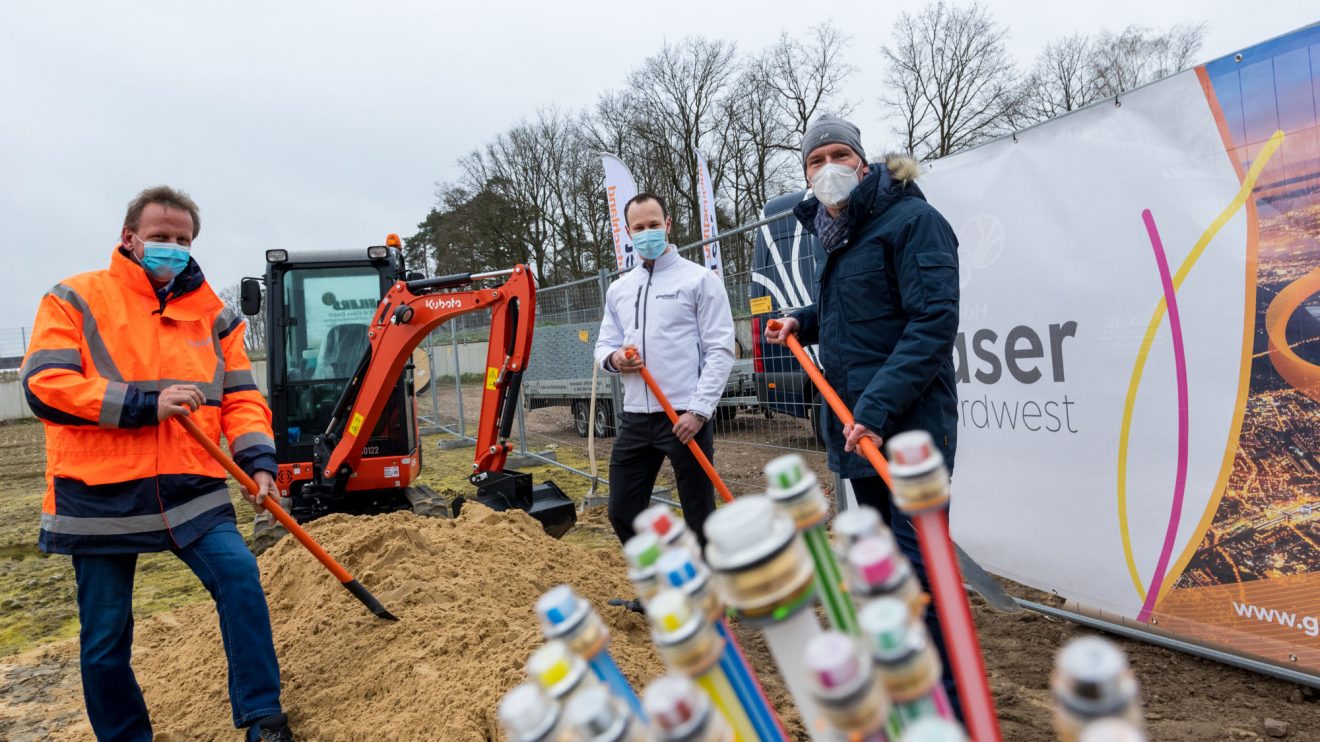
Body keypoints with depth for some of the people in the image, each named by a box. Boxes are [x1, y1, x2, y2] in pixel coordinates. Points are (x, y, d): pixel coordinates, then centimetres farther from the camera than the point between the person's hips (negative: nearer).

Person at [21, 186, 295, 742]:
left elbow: (240, 398, 7)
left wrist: (258, 460, -10)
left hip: (191, 492, 2)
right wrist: (146, 404, -19)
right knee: (104, 638, 8)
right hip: (99, 500, -1)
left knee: (240, 577, -17)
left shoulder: (212, 314, 9)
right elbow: (44, 386, -10)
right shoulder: (76, 299, 1)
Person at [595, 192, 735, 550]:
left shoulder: (700, 279, -2)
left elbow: (720, 350, -7)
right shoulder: (618, 290, 14)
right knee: (623, 513, 12)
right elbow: (604, 344, 19)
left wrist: (698, 410, -15)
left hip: (686, 417, -5)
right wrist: (613, 357, -7)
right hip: (635, 418, 6)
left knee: (700, 517, 4)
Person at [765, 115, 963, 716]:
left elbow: (934, 321, -21)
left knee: (918, 565, -6)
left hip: (909, 426, -9)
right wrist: (804, 322, 11)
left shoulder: (911, 220, -11)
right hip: (857, 426, 9)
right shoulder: (832, 235, 14)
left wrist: (879, 406, -28)